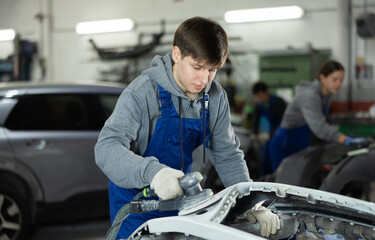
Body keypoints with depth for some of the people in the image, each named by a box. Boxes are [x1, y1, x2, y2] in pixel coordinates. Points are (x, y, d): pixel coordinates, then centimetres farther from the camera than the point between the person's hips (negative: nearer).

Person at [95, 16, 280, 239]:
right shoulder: (143, 92, -24)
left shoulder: (216, 97, -7)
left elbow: (227, 154, 0)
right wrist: (152, 171, -53)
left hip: (178, 196, 5)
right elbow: (107, 147, -35)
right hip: (135, 201, -5)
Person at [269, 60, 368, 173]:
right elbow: (319, 126, -41)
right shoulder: (309, 96, -28)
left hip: (302, 146, 9)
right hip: (285, 145, -9)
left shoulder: (327, 94, 0)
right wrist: (346, 140, -51)